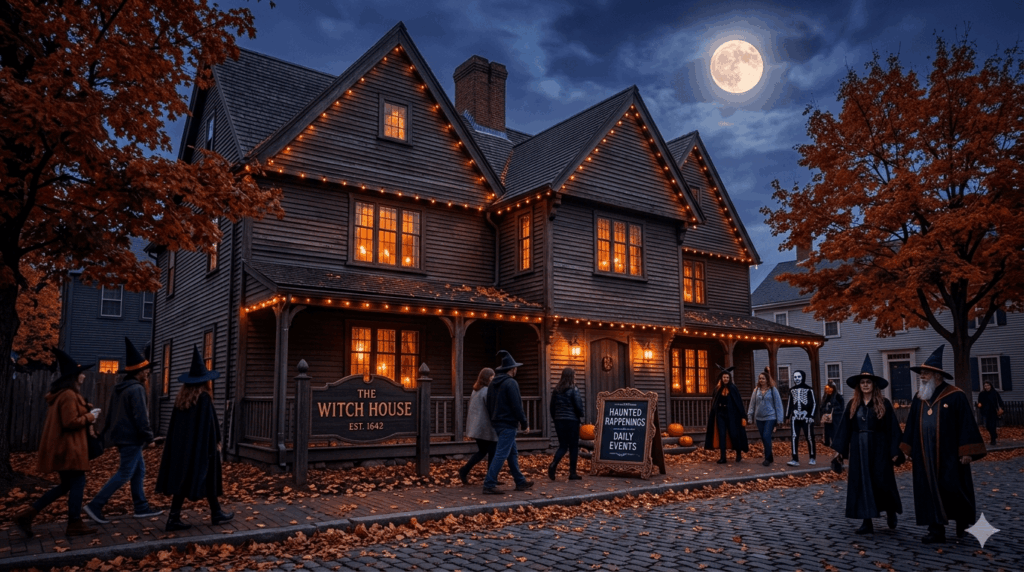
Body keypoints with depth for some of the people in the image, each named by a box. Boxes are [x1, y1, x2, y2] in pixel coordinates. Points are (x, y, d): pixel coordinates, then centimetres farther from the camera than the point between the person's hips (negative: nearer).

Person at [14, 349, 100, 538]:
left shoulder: (60, 394, 15)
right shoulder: (69, 395, -18)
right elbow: (71, 422, -22)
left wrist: (87, 411, 9)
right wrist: (90, 417, -9)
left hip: (62, 446, 11)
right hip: (68, 448, -11)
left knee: (66, 485, 16)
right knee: (78, 482, -2)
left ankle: (26, 515, 15)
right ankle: (74, 525, 5)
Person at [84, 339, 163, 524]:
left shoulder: (119, 388, 13)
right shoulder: (137, 389, -17)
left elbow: (110, 413, 19)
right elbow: (141, 417, -20)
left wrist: (113, 436, 24)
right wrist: (149, 437, -12)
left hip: (122, 437, 10)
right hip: (131, 438, -10)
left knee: (139, 471, 13)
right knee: (124, 474, -4)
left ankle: (141, 508, 17)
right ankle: (95, 505, -3)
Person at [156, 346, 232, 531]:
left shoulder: (181, 396, 5)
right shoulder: (204, 398, -15)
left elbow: (175, 423, 9)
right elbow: (210, 423, -14)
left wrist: (178, 443, 16)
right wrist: (217, 442, -3)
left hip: (181, 444, 6)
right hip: (202, 444, -6)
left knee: (182, 479, 8)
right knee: (207, 478, 7)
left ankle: (174, 519, 3)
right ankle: (216, 514, 20)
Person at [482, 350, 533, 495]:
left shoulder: (493, 384, 11)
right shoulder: (511, 383, -15)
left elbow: (489, 405, 16)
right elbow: (517, 406, -17)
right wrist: (524, 423, -9)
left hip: (497, 423, 9)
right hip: (508, 424, -9)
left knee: (513, 453, 17)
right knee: (501, 454, -7)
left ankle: (520, 482, 26)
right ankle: (489, 484, -8)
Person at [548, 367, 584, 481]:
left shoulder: (556, 390, 5)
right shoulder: (573, 390, -10)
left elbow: (552, 406, 9)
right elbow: (578, 406, -11)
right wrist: (580, 415, 8)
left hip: (559, 420, 5)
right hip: (572, 420, -5)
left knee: (563, 446, 12)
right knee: (573, 447, 6)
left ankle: (553, 464, -12)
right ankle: (572, 473, 9)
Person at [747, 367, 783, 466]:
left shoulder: (773, 390, -4)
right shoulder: (756, 390, 5)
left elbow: (778, 404, -4)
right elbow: (752, 404, 7)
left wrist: (779, 419, -6)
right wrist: (750, 417, 3)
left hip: (770, 417, -4)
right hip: (759, 418, 4)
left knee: (766, 437, -13)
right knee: (763, 438, 8)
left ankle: (768, 458, -3)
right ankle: (770, 454, 24)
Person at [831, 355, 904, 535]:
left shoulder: (884, 404, -4)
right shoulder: (853, 405, 4)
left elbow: (892, 428, -4)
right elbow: (844, 427, 5)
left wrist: (895, 451, -9)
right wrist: (840, 449, 1)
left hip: (879, 449, -3)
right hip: (858, 449, 3)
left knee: (881, 482, 2)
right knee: (861, 483, 2)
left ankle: (891, 511, 33)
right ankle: (867, 522, 8)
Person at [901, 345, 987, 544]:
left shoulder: (956, 396, -8)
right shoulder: (919, 397, 8)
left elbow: (967, 424, -9)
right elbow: (911, 425, 13)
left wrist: (967, 452, -12)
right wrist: (908, 449, 13)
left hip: (949, 455, -5)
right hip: (925, 457, 5)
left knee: (953, 490, 4)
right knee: (930, 492, 5)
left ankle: (964, 521, 31)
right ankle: (936, 531, 11)